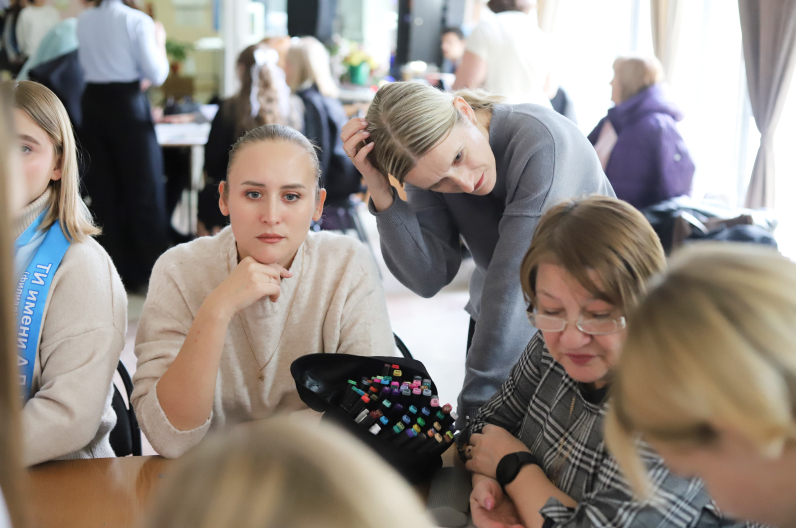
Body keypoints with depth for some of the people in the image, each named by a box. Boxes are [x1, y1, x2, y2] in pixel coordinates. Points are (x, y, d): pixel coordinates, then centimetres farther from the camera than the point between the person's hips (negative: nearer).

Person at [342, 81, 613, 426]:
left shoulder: (543, 143, -29)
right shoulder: (431, 159, -11)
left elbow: (515, 282, -32)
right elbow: (429, 279, -19)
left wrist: (478, 405, -31)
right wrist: (381, 195, -30)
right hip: (495, 322, 4)